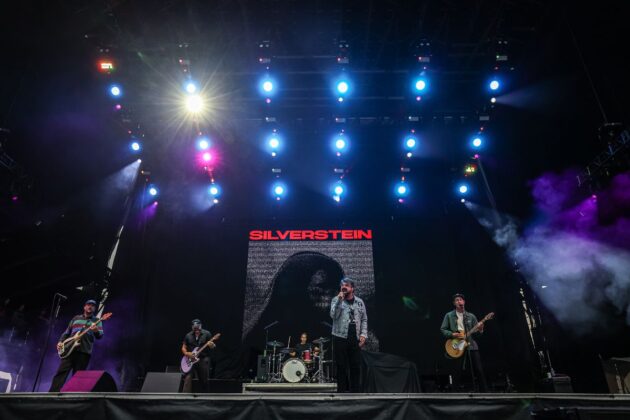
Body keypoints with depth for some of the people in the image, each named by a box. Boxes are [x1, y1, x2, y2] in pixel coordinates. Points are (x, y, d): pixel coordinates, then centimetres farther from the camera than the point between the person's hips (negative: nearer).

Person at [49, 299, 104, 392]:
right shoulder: (76, 318, 20)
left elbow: (100, 335, -3)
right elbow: (66, 332, 22)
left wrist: (96, 331, -27)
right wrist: (60, 342, 3)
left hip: (84, 352, -2)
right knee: (61, 372, -8)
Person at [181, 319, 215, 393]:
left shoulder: (207, 334, -2)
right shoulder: (188, 336, 6)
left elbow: (213, 346, -2)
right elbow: (183, 347, 11)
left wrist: (212, 345, -26)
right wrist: (186, 353, -10)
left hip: (203, 359, -2)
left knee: (204, 380, 5)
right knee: (188, 378, -14)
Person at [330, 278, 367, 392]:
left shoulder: (359, 302, 9)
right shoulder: (336, 300, -1)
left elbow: (364, 319, 12)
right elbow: (333, 315, -16)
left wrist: (363, 334, 1)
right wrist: (340, 299, -22)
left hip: (355, 339, 3)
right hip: (340, 338, -3)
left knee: (356, 366, 7)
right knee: (341, 366, 3)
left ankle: (355, 390, 20)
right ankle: (342, 390, 15)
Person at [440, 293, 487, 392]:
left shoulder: (471, 316, 10)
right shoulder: (449, 315, 4)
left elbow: (475, 331, 8)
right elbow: (442, 329, 2)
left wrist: (480, 330, -14)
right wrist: (452, 334, -13)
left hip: (471, 345, 2)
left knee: (479, 370, -2)